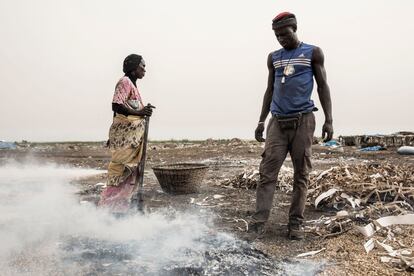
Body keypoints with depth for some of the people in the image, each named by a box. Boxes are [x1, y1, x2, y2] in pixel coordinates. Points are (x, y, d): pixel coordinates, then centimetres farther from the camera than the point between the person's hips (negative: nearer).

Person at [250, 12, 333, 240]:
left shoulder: (313, 53, 7)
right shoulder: (274, 57, 16)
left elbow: (323, 87, 5)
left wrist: (328, 120, -4)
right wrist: (261, 121, 11)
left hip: (302, 121, -2)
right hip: (278, 121, 3)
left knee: (301, 174, 0)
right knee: (267, 171, -8)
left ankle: (295, 223, 5)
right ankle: (259, 219, -10)